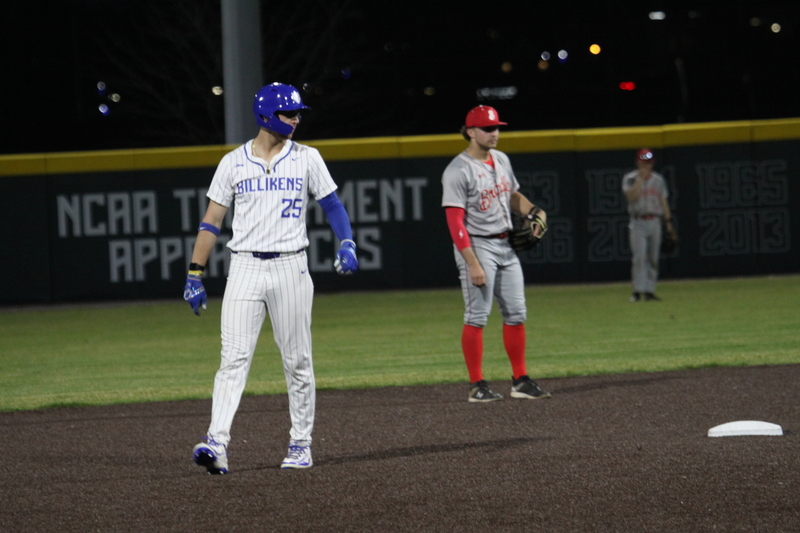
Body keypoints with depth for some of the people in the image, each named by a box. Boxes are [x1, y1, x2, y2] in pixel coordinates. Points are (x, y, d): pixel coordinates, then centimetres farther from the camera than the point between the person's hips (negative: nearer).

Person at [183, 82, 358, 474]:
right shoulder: (233, 163, 4)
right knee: (234, 358, -11)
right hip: (245, 269, -1)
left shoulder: (306, 159, 5)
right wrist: (194, 275, 0)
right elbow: (211, 221, 5)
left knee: (298, 361, 4)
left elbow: (332, 205, 8)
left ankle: (301, 444, 14)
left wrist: (346, 244, -11)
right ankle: (217, 443, -20)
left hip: (290, 268, 1)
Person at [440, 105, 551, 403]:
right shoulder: (458, 171, -14)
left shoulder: (501, 160, 10)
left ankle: (520, 381, 13)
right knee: (477, 316, -6)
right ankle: (476, 386, -3)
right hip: (477, 246, -8)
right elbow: (455, 221, -18)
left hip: (506, 245, 8)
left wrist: (534, 211, 3)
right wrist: (473, 264, -23)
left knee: (516, 313, 7)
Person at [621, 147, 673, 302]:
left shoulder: (658, 179, 12)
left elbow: (663, 201, 14)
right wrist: (641, 178, -15)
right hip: (638, 223, -4)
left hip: (654, 222, 4)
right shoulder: (630, 179, 0)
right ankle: (638, 290, -11)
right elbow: (632, 197, -16)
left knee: (653, 258, 4)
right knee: (639, 257, -12)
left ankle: (649, 291, 9)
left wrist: (668, 221, 8)